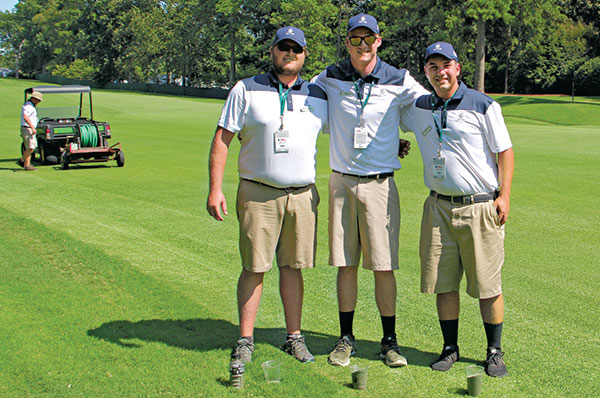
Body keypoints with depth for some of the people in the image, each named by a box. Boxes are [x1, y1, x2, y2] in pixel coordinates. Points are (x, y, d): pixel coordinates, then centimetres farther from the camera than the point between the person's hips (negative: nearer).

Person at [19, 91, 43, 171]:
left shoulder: (31, 106, 18)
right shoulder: (28, 106, -15)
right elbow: (25, 117, -27)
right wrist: (32, 127, -30)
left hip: (30, 129, 10)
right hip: (27, 128, -10)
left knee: (33, 146, 13)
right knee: (30, 147, -9)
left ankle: (22, 160, 18)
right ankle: (27, 165, -6)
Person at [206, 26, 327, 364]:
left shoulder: (318, 97, 10)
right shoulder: (246, 90, 2)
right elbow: (222, 139, 0)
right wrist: (216, 188, -7)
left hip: (303, 194, 2)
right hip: (258, 193, -2)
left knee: (293, 267, 7)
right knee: (254, 268, 0)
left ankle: (294, 337, 17)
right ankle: (246, 340, 10)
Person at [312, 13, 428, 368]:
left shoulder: (399, 82, -1)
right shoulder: (330, 79, 4)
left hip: (381, 185, -1)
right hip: (342, 182, 2)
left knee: (384, 267, 0)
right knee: (346, 265, 5)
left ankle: (390, 341, 13)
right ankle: (346, 339, 17)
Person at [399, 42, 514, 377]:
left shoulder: (483, 105, -2)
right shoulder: (418, 109, 9)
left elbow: (505, 151, -1)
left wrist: (504, 195, -8)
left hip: (481, 207, -4)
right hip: (439, 207, 4)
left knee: (487, 285, 0)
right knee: (443, 283, 6)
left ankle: (495, 351, 14)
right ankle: (450, 348, 19)